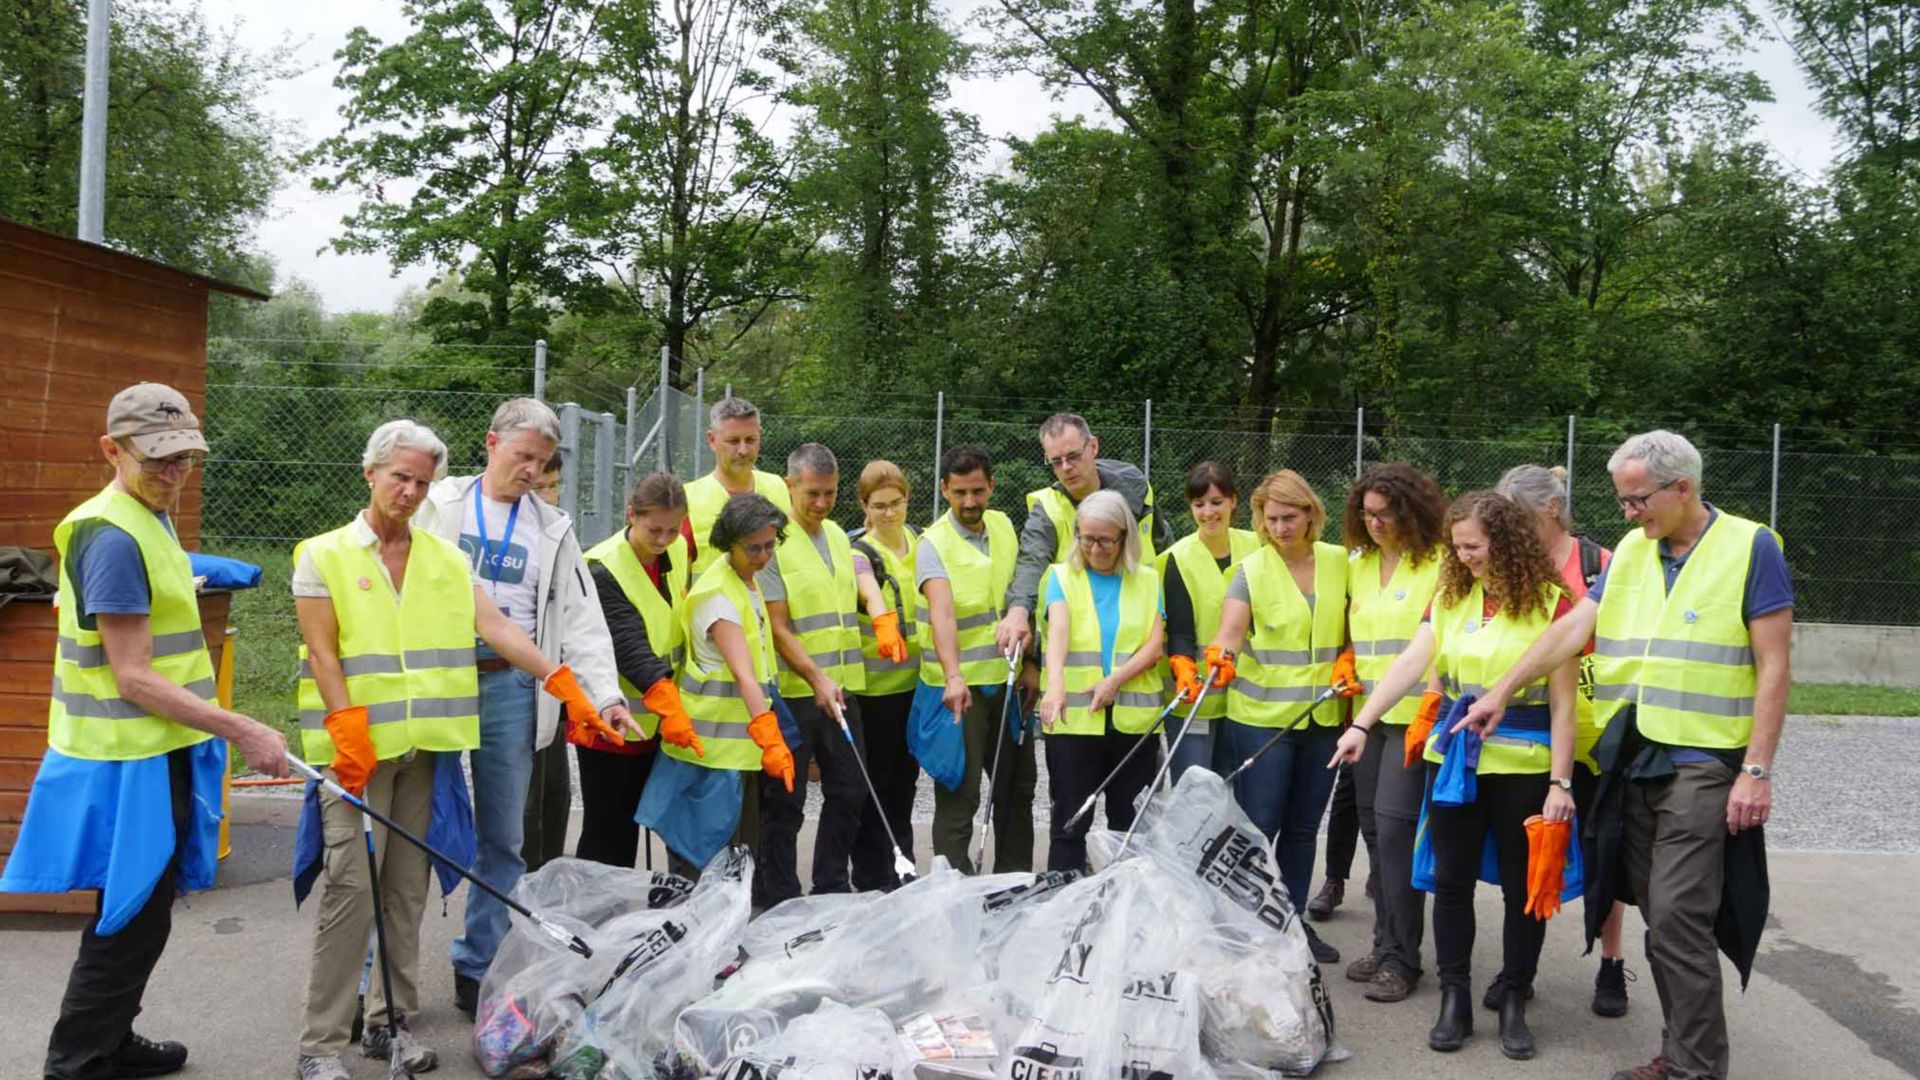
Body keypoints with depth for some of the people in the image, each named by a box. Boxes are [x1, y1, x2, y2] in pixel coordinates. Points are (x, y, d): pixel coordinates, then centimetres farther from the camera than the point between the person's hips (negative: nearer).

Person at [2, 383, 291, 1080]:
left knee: (139, 916, 20)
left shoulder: (149, 522, 12)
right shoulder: (113, 537, -20)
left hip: (156, 753, 10)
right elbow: (132, 678, -24)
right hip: (127, 762, -10)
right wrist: (242, 731, -25)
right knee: (130, 922, 0)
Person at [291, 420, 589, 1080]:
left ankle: (389, 1021, 21)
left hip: (426, 745, 4)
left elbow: (495, 628, 2)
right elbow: (322, 653, -5)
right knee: (351, 885, -8)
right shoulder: (324, 556, 1)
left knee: (407, 888, 9)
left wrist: (560, 681, -10)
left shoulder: (445, 559, 12)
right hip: (357, 746, -4)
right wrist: (349, 729, -16)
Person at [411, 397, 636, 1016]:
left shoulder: (552, 530, 13)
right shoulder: (440, 505, 5)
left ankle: (478, 971, 19)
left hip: (510, 689, 3)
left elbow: (580, 618, 8)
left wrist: (607, 695, -3)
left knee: (503, 840, 7)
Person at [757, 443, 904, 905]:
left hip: (842, 686, 7)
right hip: (792, 691, -7)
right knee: (784, 801, 2)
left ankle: (833, 889, 24)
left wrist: (884, 620, -17)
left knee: (849, 792, 12)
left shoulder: (837, 534, 13)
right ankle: (777, 901, 12)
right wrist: (817, 680, -20)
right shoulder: (773, 541, -10)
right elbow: (778, 627, -13)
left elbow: (864, 582, 5)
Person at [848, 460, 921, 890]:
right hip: (874, 686, -6)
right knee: (874, 786, 2)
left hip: (917, 681, 6)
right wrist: (881, 618, -49)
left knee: (904, 780, 16)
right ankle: (873, 882, 13)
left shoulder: (920, 541, 9)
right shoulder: (859, 551, -10)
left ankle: (903, 875, 27)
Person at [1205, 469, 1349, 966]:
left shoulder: (1339, 562, 5)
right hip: (1261, 715, -3)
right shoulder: (1252, 569, -5)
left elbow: (1354, 626, 15)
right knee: (1259, 824, -3)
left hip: (1322, 716, 4)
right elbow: (1230, 629, -17)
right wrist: (1221, 652, -38)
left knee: (1303, 827, 12)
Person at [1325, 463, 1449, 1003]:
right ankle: (1385, 943, 21)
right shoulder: (1357, 563, 14)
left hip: (1415, 712, -7)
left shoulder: (1440, 561, -7)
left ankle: (1401, 958, -2)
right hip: (1366, 713, 7)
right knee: (1372, 824, 9)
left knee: (1395, 824, -11)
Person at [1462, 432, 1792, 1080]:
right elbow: (1574, 629, 10)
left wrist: (1757, 770, -12)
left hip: (1702, 764, -6)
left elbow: (1774, 666, -7)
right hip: (1632, 761, 6)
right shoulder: (1630, 552, 12)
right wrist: (1500, 692, 4)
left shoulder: (1750, 548, -5)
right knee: (1661, 918, 10)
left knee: (1677, 919, -9)